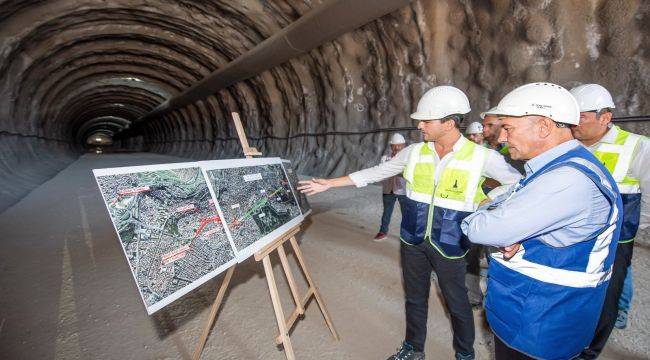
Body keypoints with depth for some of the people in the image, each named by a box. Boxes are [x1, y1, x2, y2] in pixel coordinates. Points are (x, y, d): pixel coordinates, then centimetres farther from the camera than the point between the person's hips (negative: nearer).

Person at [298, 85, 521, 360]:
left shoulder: (481, 157, -14)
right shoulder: (414, 152, -5)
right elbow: (374, 173, 1)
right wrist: (328, 183, 2)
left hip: (449, 245, -3)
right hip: (412, 240, 3)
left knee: (457, 303, 15)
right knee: (415, 297, 19)